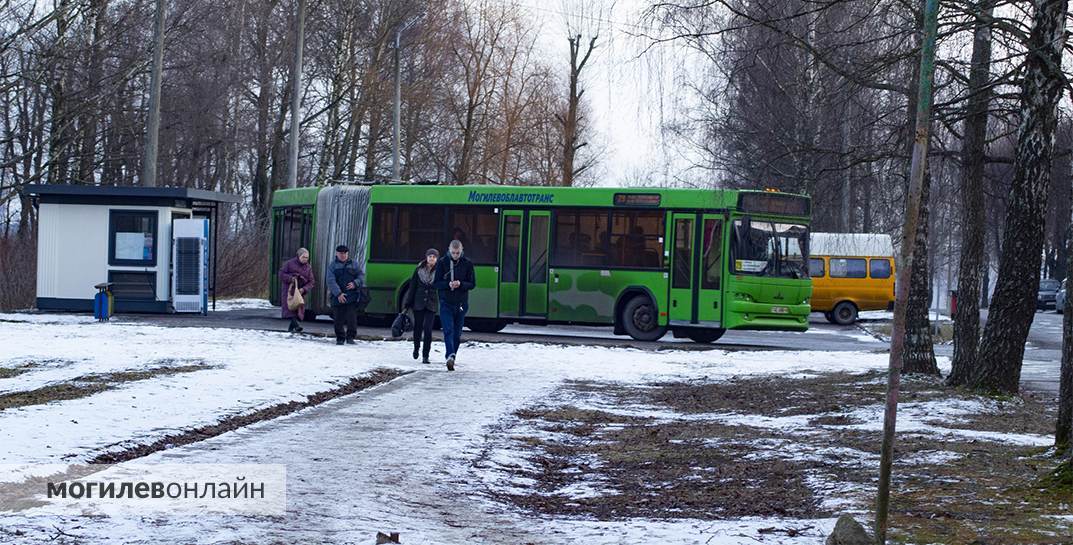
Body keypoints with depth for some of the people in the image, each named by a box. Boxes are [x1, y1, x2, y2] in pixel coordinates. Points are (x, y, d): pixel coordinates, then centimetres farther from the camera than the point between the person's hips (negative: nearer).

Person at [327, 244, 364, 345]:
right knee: (338, 319, 1)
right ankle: (340, 338, 13)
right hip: (338, 297, 0)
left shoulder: (353, 264, 12)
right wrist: (338, 293, -17)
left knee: (351, 318, -8)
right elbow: (330, 281, -6)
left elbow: (361, 275, 12)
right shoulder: (333, 265, 4)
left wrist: (355, 283, -9)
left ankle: (350, 337, 0)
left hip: (352, 296, 0)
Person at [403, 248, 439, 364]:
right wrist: (408, 303, 5)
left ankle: (425, 356, -3)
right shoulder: (419, 270, 3)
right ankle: (416, 347, 38)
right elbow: (412, 287, 6)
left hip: (431, 305, -2)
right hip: (418, 304, 2)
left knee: (428, 329, -9)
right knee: (418, 327, 11)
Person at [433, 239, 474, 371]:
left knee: (457, 334, 8)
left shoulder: (467, 264, 2)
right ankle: (450, 356, -29)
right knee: (448, 331, -16)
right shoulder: (442, 263, -1)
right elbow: (435, 283, -2)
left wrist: (460, 284, -18)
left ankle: (452, 358, 20)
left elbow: (472, 284, 2)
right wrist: (448, 284, -21)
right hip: (446, 304, -2)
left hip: (461, 304, 2)